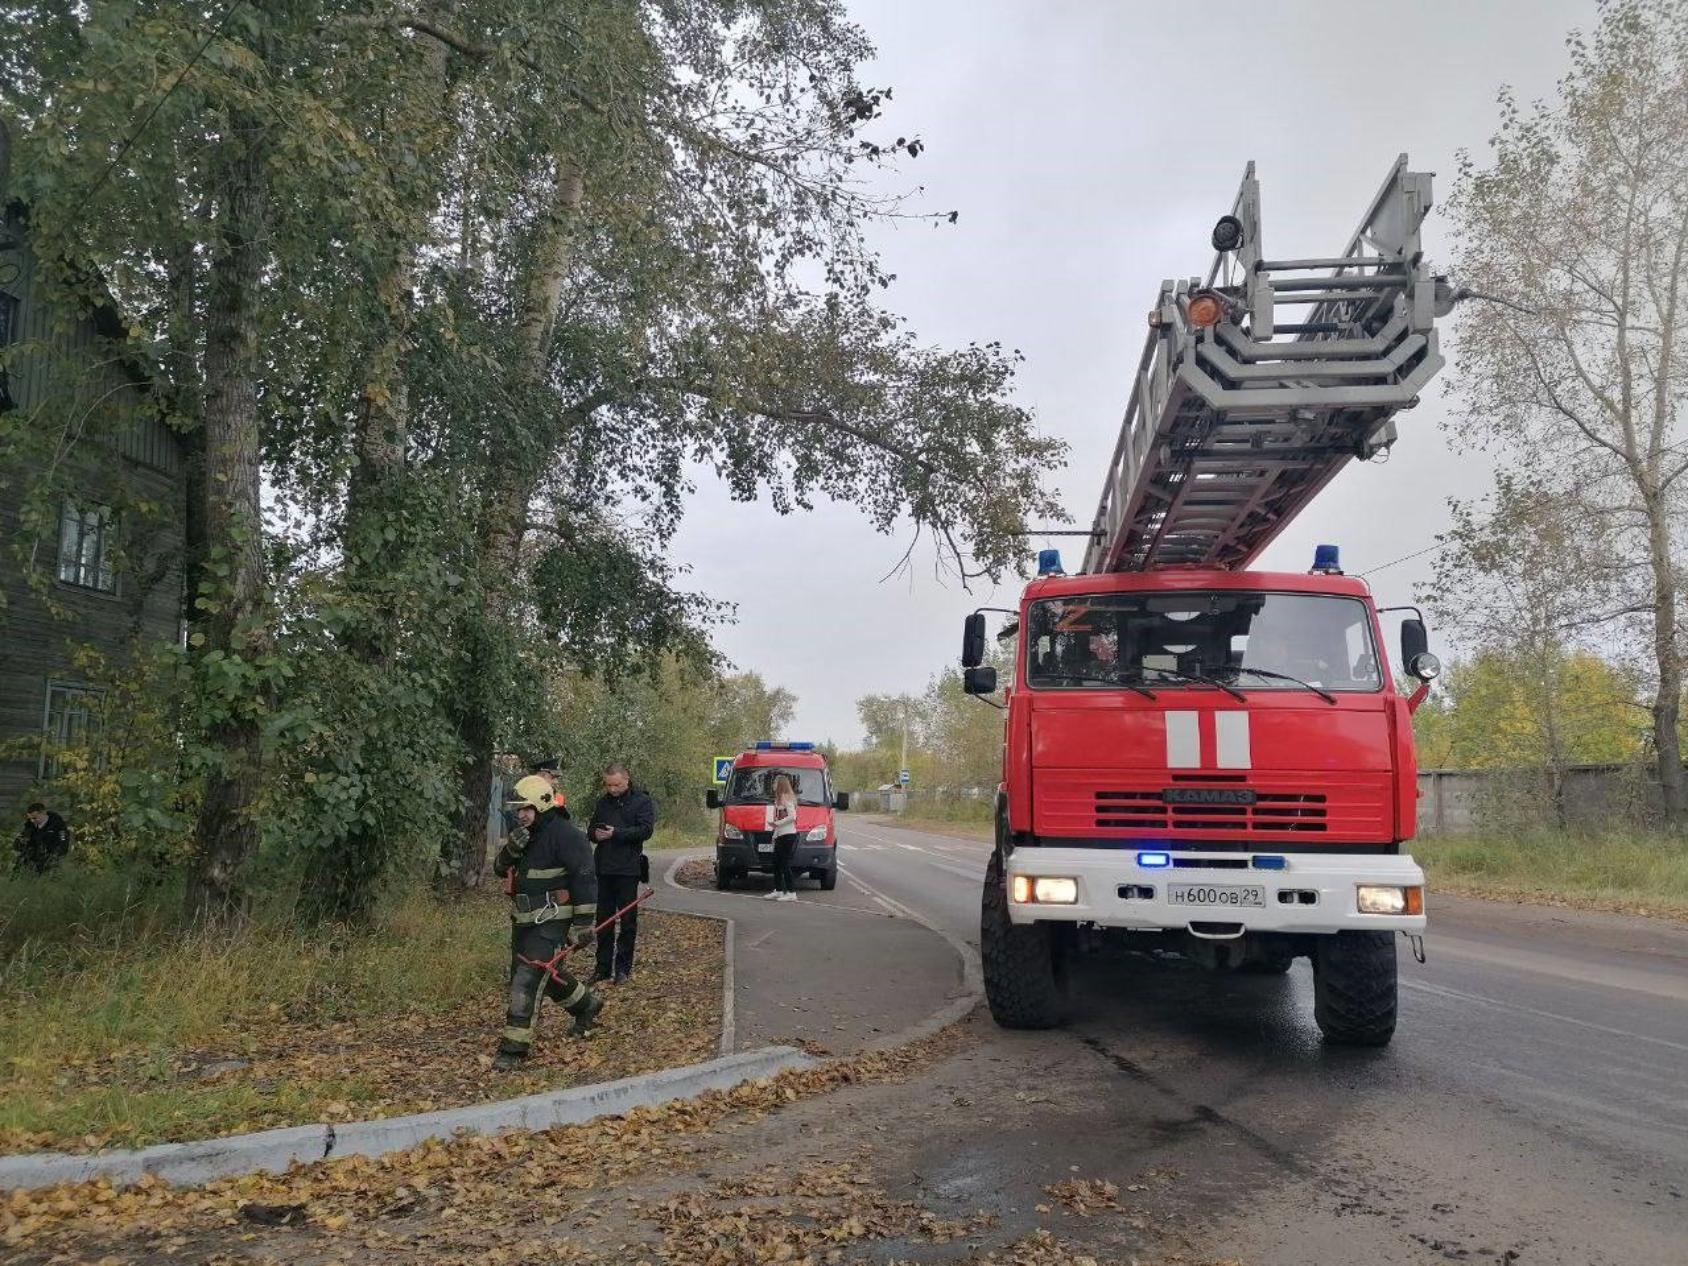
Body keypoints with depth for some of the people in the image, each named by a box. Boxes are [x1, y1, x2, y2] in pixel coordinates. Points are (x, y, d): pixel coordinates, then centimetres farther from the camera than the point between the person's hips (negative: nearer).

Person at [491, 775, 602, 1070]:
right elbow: (500, 869, 11)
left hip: (550, 922, -9)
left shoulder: (565, 835, -17)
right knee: (545, 973, 20)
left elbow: (585, 879, -18)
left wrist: (583, 923, -19)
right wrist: (510, 850, -11)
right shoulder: (525, 834, 10)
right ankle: (586, 1005, 43)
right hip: (523, 920, 9)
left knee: (527, 979, -12)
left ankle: (514, 1048, -6)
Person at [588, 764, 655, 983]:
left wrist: (616, 833, -18)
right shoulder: (602, 803, 14)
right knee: (604, 920, 9)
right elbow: (591, 830, 21)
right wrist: (596, 835, -4)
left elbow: (646, 830, -13)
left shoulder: (641, 801, -2)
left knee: (627, 920, 2)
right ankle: (603, 967, 16)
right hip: (604, 868, 5)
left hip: (628, 869, -5)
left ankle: (623, 968, 9)